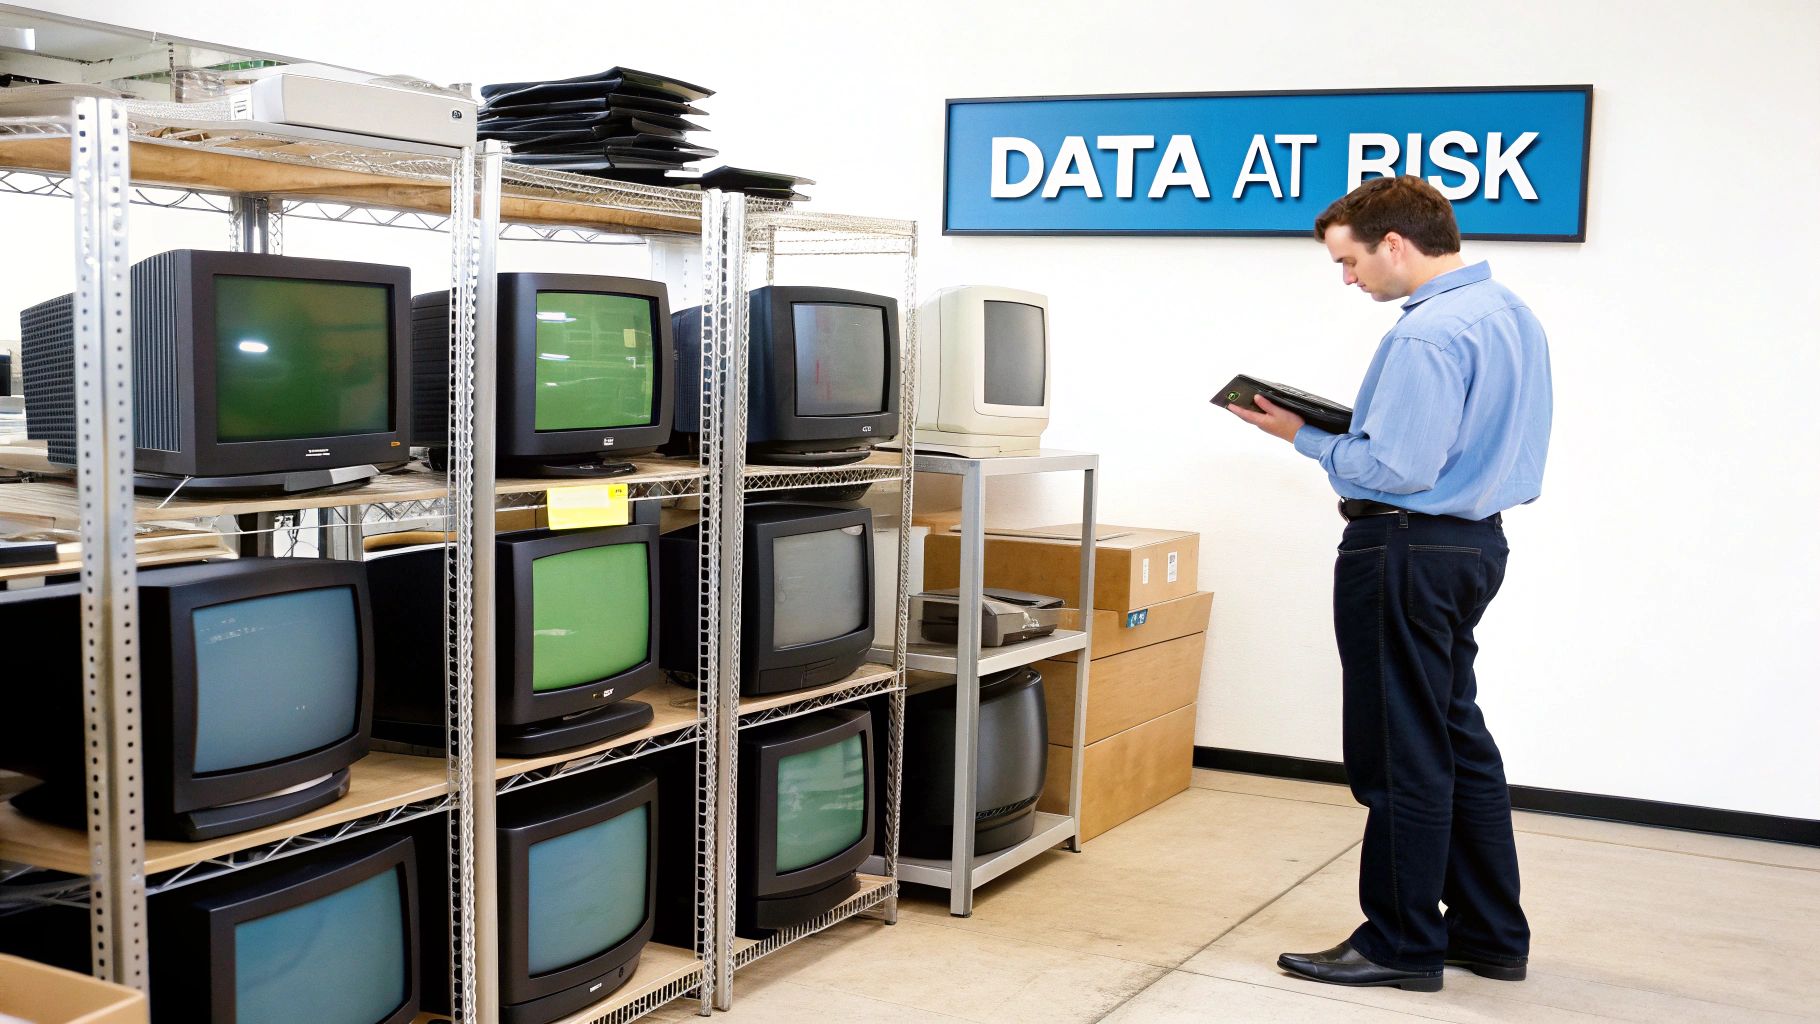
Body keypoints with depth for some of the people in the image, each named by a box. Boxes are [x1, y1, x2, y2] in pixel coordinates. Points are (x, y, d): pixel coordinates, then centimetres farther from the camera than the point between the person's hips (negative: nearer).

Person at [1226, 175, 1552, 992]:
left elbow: (1398, 468, -24)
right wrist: (1344, 428, 11)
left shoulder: (1429, 333, -21)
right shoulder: (1510, 312, 11)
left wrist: (1305, 437, -10)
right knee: (1458, 736, 18)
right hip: (1477, 539, 10)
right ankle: (1490, 934, 27)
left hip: (1408, 550, -10)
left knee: (1403, 755, 0)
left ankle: (1402, 946, 11)